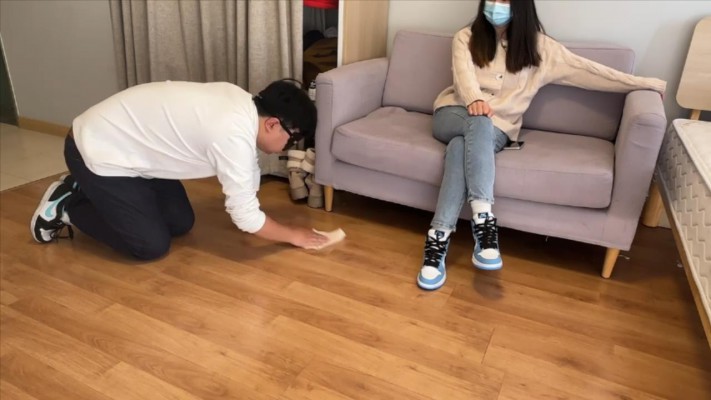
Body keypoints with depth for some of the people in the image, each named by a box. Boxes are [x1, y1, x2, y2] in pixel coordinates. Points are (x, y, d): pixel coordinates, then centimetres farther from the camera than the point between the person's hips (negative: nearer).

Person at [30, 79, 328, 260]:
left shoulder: (241, 102, -4)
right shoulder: (233, 135, -32)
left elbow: (247, 174, 8)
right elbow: (246, 216, -25)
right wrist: (294, 236, -11)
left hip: (123, 140, 9)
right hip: (98, 153, -9)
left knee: (181, 223, 11)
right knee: (152, 245, -6)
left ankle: (84, 191, 24)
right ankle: (64, 207, 11)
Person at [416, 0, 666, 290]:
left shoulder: (538, 46, 9)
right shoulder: (466, 38, 8)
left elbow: (585, 69, 8)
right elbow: (464, 74, -11)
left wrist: (646, 84, 8)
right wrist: (475, 99, -35)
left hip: (497, 128, 0)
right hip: (453, 114, 0)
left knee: (461, 147, -35)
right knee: (479, 122, -36)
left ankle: (439, 237, -44)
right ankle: (484, 217, -47)